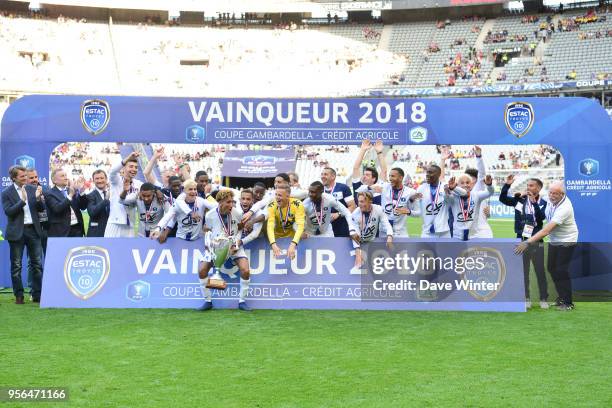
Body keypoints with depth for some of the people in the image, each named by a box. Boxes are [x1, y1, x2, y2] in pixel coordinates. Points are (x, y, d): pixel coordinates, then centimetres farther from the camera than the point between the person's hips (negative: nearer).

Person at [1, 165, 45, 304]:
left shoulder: (32, 189, 7)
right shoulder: (7, 193, -3)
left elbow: (41, 209, 7)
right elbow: (8, 212, -14)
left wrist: (38, 198, -12)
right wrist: (22, 201, -23)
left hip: (33, 230, 3)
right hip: (17, 232, -3)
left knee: (37, 263, 3)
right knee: (16, 265, 4)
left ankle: (37, 295, 10)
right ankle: (19, 296, 12)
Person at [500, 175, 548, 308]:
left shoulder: (542, 203, -1)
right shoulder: (520, 200, 3)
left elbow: (541, 217, -18)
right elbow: (502, 198, -3)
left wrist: (534, 202, -27)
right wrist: (507, 185, -14)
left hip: (536, 241, -2)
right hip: (521, 240, 2)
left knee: (540, 271, 3)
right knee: (523, 271, 7)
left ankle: (544, 299, 13)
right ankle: (526, 298, 17)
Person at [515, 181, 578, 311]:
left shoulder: (564, 208, -34)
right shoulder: (551, 199, -11)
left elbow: (546, 230, -39)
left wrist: (528, 242, -43)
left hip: (566, 241, -8)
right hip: (553, 240, 8)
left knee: (561, 271, -9)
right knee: (552, 269, 11)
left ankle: (568, 302, 2)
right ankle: (561, 297, 25)